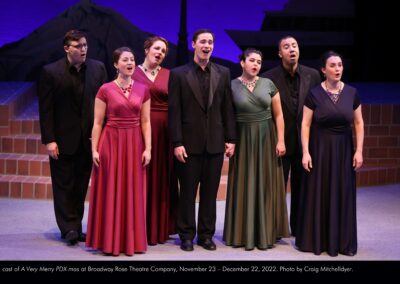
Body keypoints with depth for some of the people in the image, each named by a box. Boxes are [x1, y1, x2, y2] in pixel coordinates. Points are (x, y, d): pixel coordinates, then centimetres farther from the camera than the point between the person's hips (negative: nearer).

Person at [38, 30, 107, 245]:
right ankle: (69, 228, 11)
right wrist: (49, 140, -11)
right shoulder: (50, 72, -6)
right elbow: (45, 109, -6)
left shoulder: (98, 68, 1)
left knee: (81, 186, 10)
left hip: (89, 138, 3)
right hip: (63, 139, -3)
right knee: (63, 185, 4)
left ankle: (75, 227, 20)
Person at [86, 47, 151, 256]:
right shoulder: (105, 90, -2)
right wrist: (94, 149, -7)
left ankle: (131, 239, 18)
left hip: (134, 144, 3)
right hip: (111, 142, -2)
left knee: (133, 192, 7)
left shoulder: (143, 90, 6)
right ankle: (110, 240, 13)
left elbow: (145, 122, 5)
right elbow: (98, 123, -1)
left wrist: (148, 148, -2)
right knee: (111, 191, 3)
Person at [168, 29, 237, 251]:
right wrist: (177, 143, -10)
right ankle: (187, 235, 17)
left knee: (210, 192, 8)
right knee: (188, 192, 6)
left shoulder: (223, 73, 8)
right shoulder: (179, 74, -1)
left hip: (215, 143, 2)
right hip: (189, 143, -2)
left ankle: (206, 235, 19)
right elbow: (174, 112, -4)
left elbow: (227, 108, 7)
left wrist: (230, 139, 3)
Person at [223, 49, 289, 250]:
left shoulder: (268, 84, 3)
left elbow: (278, 114, 4)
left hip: (266, 138, 2)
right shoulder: (232, 86, -1)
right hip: (243, 139, -1)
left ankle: (265, 233, 15)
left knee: (265, 185, 5)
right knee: (244, 185, 3)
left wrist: (280, 140, -3)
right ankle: (244, 233, 12)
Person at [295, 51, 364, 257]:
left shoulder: (351, 93, 1)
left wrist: (359, 150, -2)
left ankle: (342, 241, 17)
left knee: (342, 195, 6)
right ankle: (316, 240, 14)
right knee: (317, 194, 3)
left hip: (343, 149, 2)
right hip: (320, 148, -2)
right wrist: (305, 152, -11)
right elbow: (305, 124, -5)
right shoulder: (314, 94, -5)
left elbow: (359, 123, 5)